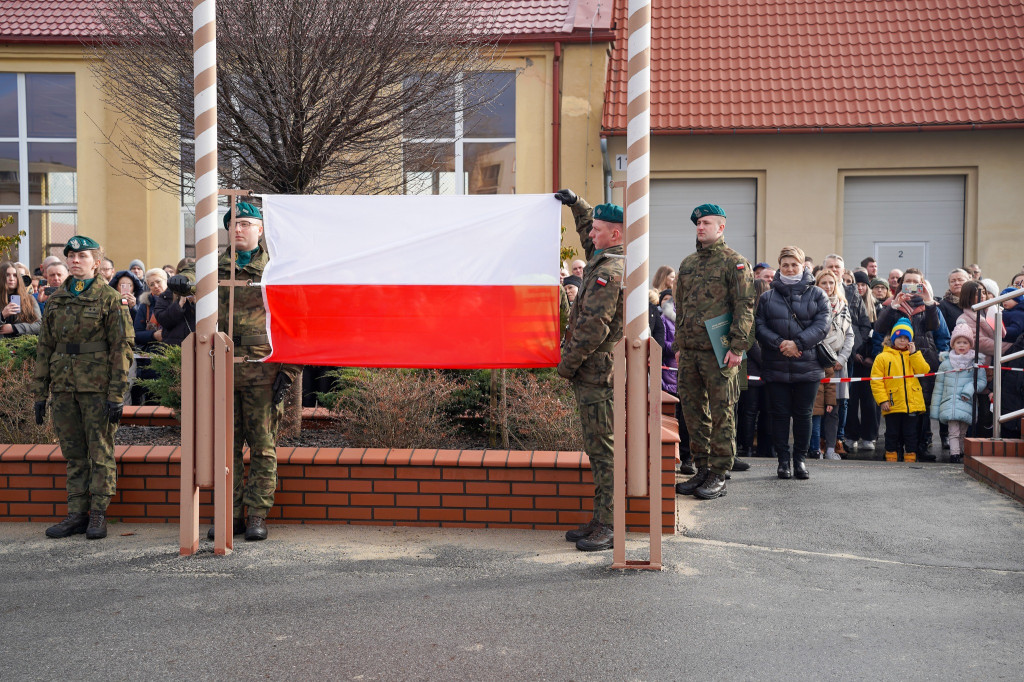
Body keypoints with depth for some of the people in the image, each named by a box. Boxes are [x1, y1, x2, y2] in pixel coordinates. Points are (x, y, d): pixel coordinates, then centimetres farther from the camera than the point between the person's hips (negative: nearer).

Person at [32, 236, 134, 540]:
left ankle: (98, 515, 7)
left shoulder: (110, 299, -3)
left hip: (97, 388, -5)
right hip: (64, 388, 5)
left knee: (101, 452, 0)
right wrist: (40, 393, 11)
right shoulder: (56, 300, 13)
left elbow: (122, 347, -7)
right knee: (73, 455, 9)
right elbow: (44, 347, 15)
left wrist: (117, 395, -13)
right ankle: (77, 514, 15)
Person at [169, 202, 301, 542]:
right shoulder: (216, 267, 14)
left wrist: (288, 371, -6)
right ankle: (231, 515, 15)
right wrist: (180, 280, -29)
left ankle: (258, 516, 9)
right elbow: (193, 276, -3)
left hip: (263, 372, -3)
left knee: (263, 447, 1)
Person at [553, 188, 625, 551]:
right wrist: (576, 204, 31)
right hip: (596, 374, 10)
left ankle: (609, 527, -3)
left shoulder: (610, 272, -16)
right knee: (599, 449, 12)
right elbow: (589, 236, 38)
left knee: (604, 450, -7)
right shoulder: (604, 260, 15)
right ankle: (601, 521, 19)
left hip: (597, 374, -10)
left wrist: (566, 364, -13)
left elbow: (593, 327, -21)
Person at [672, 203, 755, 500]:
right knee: (694, 411, 10)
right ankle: (702, 469, 20)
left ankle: (719, 476, 5)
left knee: (722, 413, -1)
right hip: (690, 352, 7)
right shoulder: (687, 264, 16)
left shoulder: (735, 262, -3)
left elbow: (745, 307, -8)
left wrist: (737, 347, -15)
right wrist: (678, 345, 15)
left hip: (719, 352, -6)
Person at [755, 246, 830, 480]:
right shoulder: (767, 297, 8)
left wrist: (798, 343, -17)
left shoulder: (816, 295, 5)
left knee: (803, 414, 6)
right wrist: (780, 343, -16)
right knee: (780, 413, 4)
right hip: (775, 366, 1)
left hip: (807, 366, -1)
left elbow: (822, 325, -5)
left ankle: (800, 459, 18)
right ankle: (783, 460, 12)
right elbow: (760, 326, 0)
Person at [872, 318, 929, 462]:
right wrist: (882, 400, -11)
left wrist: (914, 353, -7)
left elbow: (924, 371, -4)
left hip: (913, 404, 2)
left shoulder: (914, 356, 13)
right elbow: (876, 380, -3)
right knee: (892, 435, 5)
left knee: (911, 435, 6)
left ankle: (910, 460, 13)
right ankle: (891, 460, 12)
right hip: (893, 405, -2)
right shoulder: (883, 357, 2)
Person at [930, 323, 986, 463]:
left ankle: (961, 452, 19)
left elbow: (982, 381, 5)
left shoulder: (975, 363, 4)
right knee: (953, 431, -9)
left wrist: (970, 389, -14)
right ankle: (954, 453, -14)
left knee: (963, 432, 8)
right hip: (949, 403, 0)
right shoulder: (945, 363, 7)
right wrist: (935, 408, 9)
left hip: (967, 404, 0)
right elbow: (938, 386, 11)